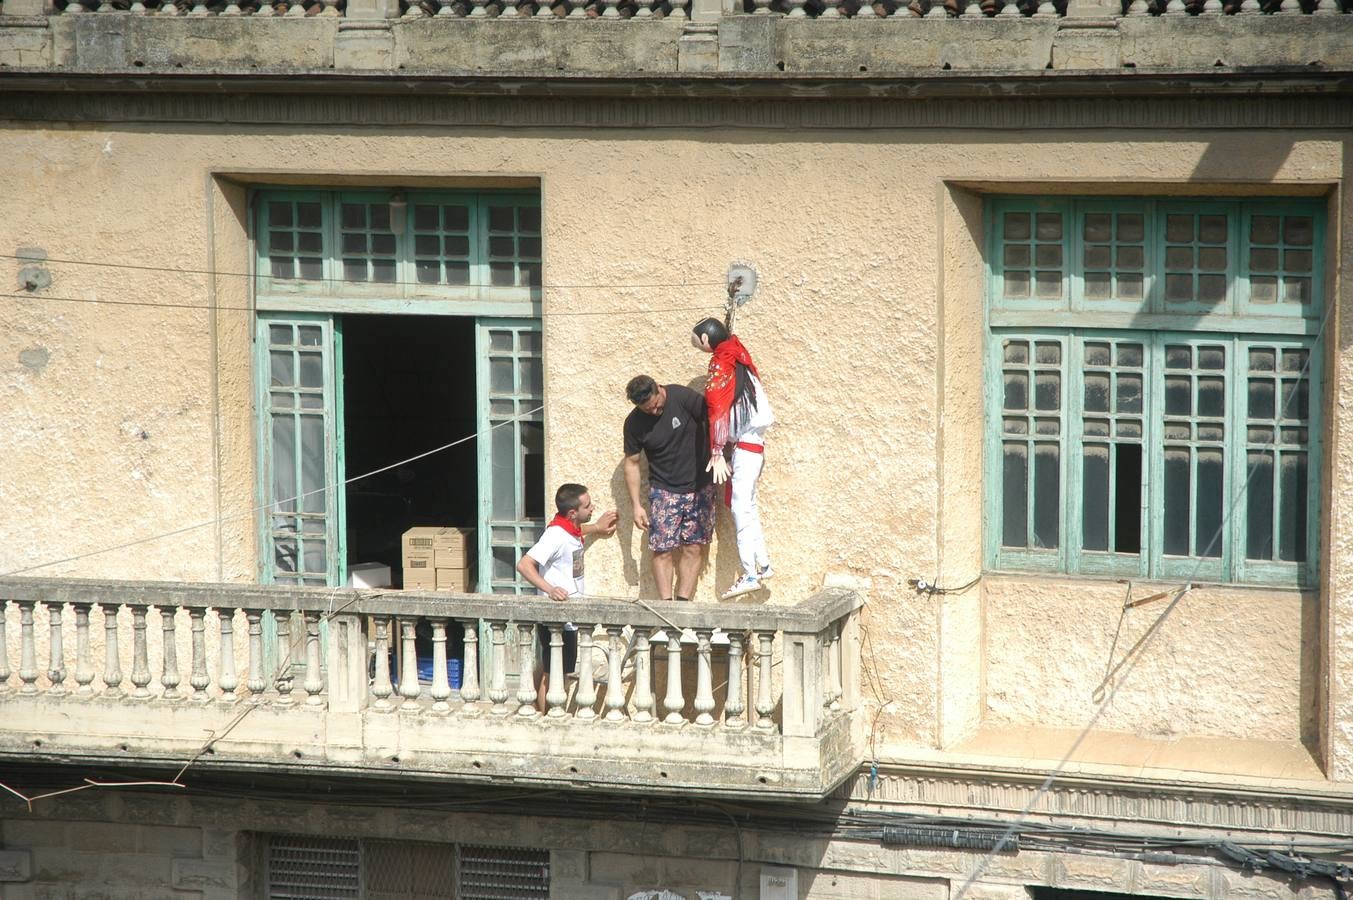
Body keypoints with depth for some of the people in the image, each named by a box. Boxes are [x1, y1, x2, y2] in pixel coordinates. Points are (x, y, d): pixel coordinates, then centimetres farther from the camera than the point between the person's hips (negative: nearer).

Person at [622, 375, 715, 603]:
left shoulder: (683, 398, -12)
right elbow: (631, 463, 2)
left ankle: (683, 601, 2)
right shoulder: (634, 423, -6)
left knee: (693, 548, -2)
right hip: (663, 490, 0)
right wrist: (636, 505, -1)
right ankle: (665, 603, -6)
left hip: (699, 488, 0)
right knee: (662, 549, -9)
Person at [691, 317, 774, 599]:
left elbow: (718, 410, -18)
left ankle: (750, 574, -11)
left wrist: (717, 454, -19)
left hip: (743, 443, -9)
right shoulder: (736, 356, 12)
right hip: (752, 441, 9)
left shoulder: (721, 364, -13)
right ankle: (763, 564, 19)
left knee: (740, 507, -9)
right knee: (747, 505, 15)